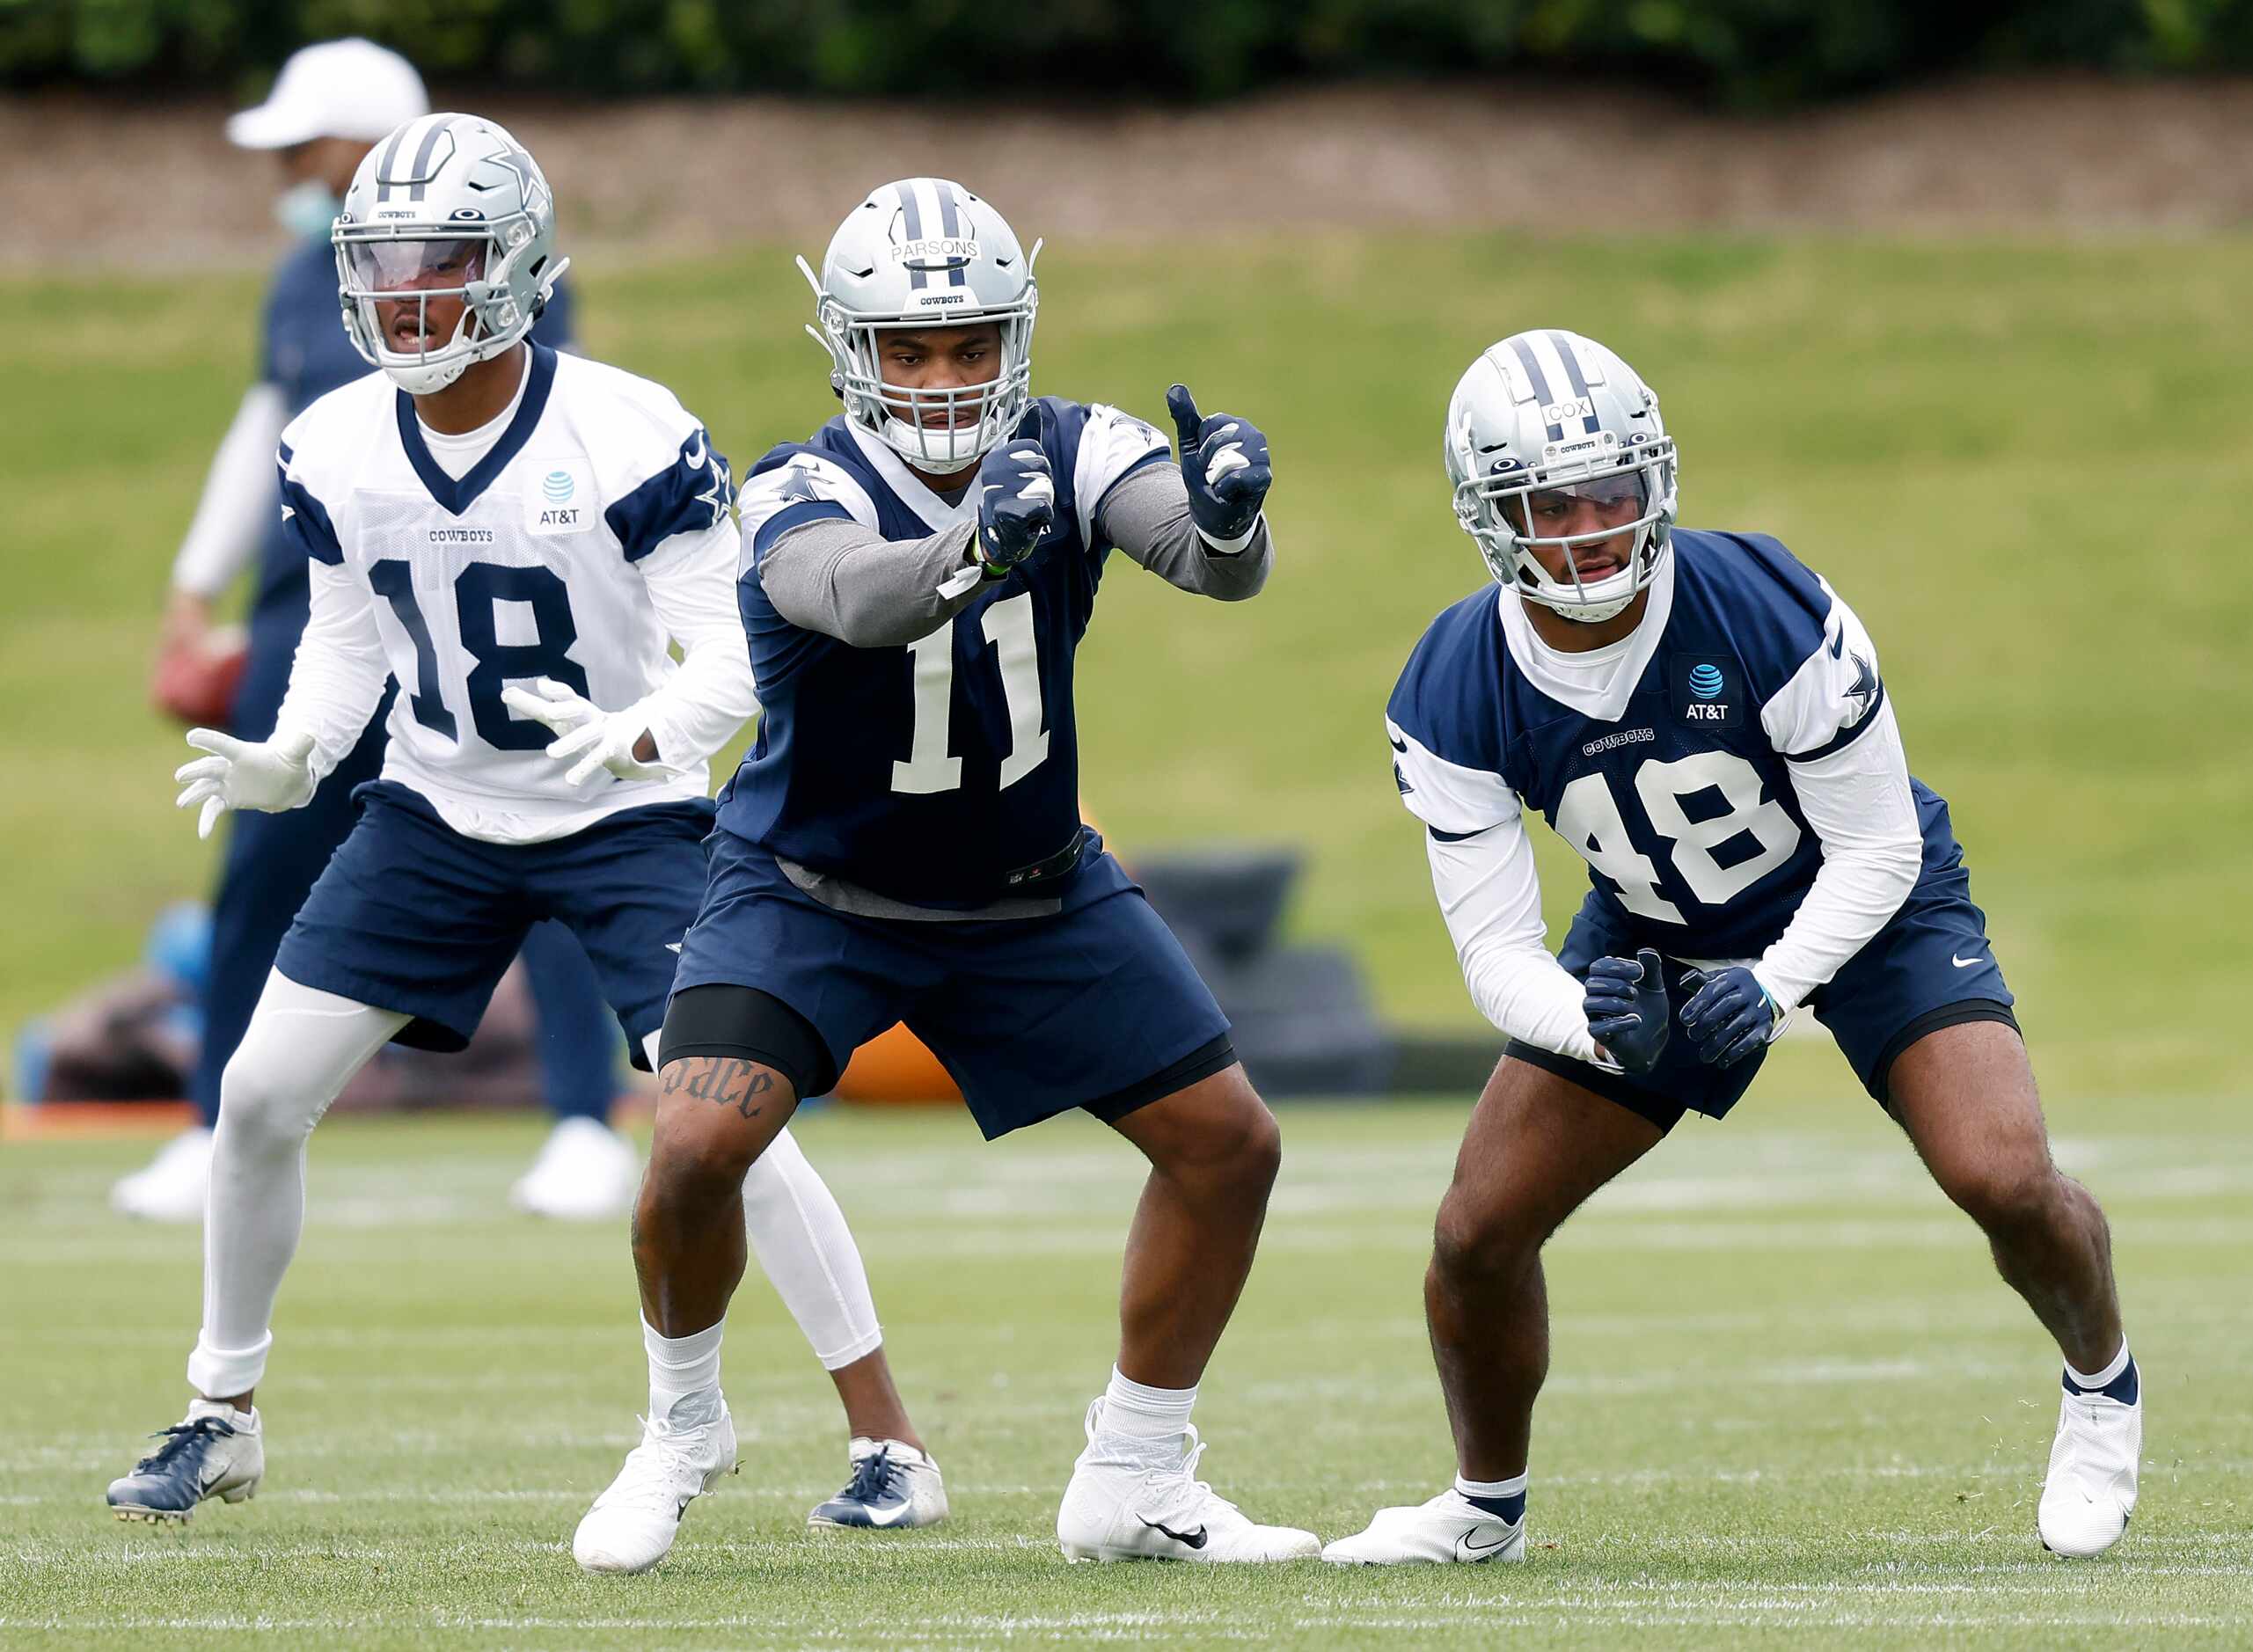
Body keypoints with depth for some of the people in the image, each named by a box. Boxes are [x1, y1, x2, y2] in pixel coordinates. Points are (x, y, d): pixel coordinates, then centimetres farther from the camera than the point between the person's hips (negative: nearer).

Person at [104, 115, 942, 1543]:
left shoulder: (631, 439, -22)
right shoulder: (336, 452, -6)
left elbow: (732, 654, -20)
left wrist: (639, 733, -40)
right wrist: (289, 759, -10)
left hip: (629, 822, -5)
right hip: (438, 818, 5)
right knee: (261, 1094, 0)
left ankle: (892, 1446, -9)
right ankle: (222, 1422, 19)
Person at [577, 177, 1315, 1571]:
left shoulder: (1071, 457, -16)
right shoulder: (802, 499, -25)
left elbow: (1219, 566, -34)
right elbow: (855, 599, -49)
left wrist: (1227, 517, -59)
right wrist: (974, 550, -71)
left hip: (1030, 896, 4)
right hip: (812, 886, -4)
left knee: (1230, 1145, -1)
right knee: (696, 1150, -23)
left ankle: (1136, 1482, 17)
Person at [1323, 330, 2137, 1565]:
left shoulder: (1769, 614, -32)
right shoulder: (1451, 701, -23)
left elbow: (1877, 843, -21)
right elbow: (1496, 951, -20)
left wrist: (1773, 986, -36)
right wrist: (1594, 1024, -41)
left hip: (1859, 905, -3)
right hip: (1652, 941, 3)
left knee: (2003, 1180, -23)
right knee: (1478, 1233, -5)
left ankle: (2103, 1393, 11)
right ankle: (1487, 1506, 24)